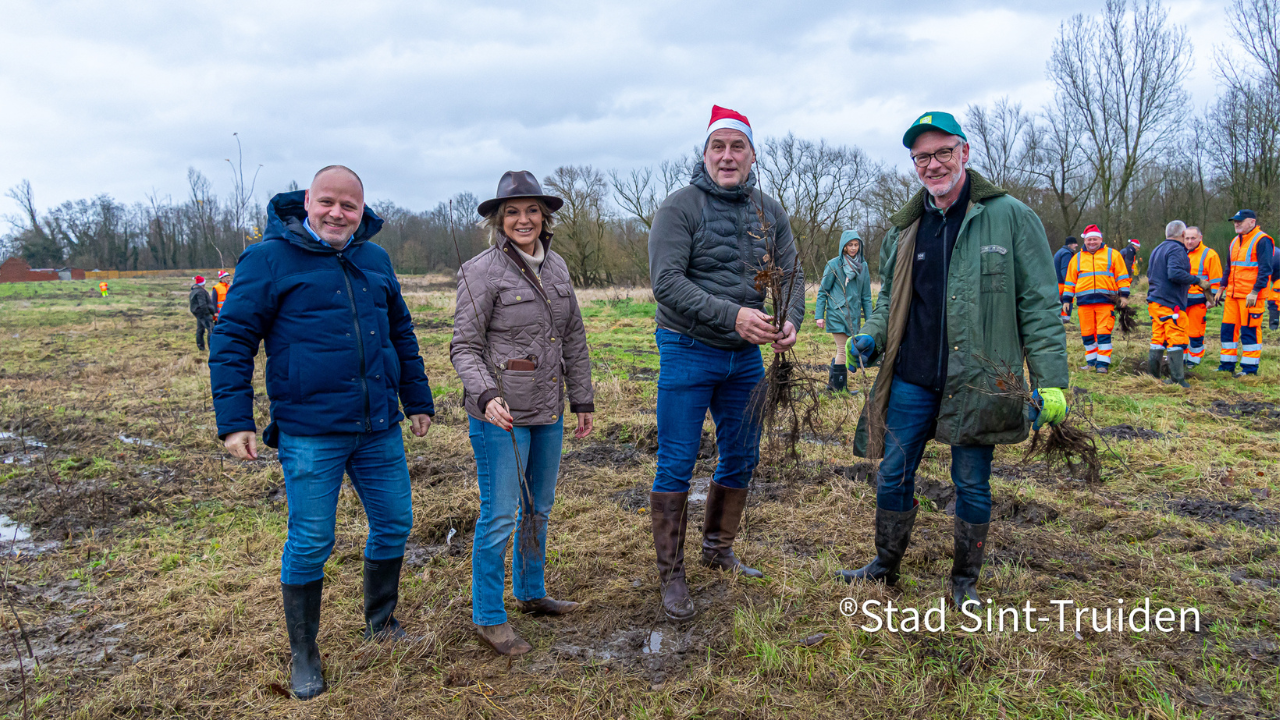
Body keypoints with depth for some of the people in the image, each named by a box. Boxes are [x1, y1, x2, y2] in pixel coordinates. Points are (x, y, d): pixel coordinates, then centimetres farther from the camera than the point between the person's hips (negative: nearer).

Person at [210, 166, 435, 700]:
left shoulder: (375, 260, 11)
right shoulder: (270, 258, -5)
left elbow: (402, 334, 20)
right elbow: (231, 340, -5)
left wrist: (418, 400, 20)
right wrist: (234, 420, -10)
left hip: (379, 429, 5)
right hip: (310, 434, -5)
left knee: (394, 523, 13)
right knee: (309, 544, 3)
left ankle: (380, 620, 37)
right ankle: (304, 655, 24)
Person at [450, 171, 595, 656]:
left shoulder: (556, 267, 9)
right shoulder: (483, 271, -10)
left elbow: (573, 339, 14)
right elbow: (464, 347, -12)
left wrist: (582, 399, 15)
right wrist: (486, 396, -27)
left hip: (547, 411, 7)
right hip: (502, 414, -6)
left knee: (539, 508, 18)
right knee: (500, 515, 0)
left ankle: (531, 593, 37)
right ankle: (488, 616, 16)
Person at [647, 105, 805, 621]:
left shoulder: (770, 212, 7)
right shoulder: (680, 206, -10)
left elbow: (792, 274, 5)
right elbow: (666, 281, -19)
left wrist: (790, 319, -16)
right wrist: (731, 315, -28)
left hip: (746, 355, 6)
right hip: (688, 351, -6)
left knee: (742, 458, 15)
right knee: (676, 466, 0)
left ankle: (718, 551, 35)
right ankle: (671, 574, 13)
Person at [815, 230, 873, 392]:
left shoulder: (863, 266, 10)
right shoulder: (834, 264, -5)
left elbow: (866, 295, 15)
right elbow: (823, 291, -1)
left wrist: (869, 318, 11)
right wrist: (819, 315, -5)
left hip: (854, 315, 5)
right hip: (837, 313, -5)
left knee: (842, 350, 7)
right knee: (843, 350, -7)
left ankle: (834, 382, 16)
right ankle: (837, 386, 2)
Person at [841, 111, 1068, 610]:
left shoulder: (1010, 218, -4)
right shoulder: (903, 230, 9)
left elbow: (1039, 305, -5)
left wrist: (1050, 380, -10)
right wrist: (872, 335, 2)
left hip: (978, 383, -3)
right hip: (911, 381, 4)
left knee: (972, 485, 10)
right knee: (893, 476, 11)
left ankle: (965, 582, 30)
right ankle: (885, 565, 32)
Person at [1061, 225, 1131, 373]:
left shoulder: (1112, 255, 12)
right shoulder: (1077, 258, 18)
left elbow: (1122, 276, 10)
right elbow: (1070, 281, 19)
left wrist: (1124, 295, 2)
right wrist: (1067, 300, 13)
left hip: (1105, 300, -2)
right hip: (1084, 301, 3)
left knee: (1104, 332, -8)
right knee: (1087, 333, 4)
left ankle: (1102, 363, -5)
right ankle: (1091, 361, 15)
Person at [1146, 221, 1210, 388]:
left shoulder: (1157, 249, 18)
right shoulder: (1177, 250, -11)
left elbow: (1149, 274, 26)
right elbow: (1175, 273, -25)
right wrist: (1197, 280, -17)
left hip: (1155, 301, 9)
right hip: (1171, 303, -9)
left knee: (1158, 339, 13)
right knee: (1176, 340, -6)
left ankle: (1152, 375, 15)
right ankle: (1178, 379, -7)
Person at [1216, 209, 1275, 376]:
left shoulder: (1262, 241, -9)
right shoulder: (1235, 241, 17)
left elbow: (1265, 269, -15)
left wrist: (1255, 292, -21)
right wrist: (1221, 289, 20)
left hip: (1251, 295, -8)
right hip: (1232, 294, 8)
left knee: (1249, 330, -4)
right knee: (1228, 328, 8)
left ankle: (1250, 368, 3)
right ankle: (1227, 365, 16)